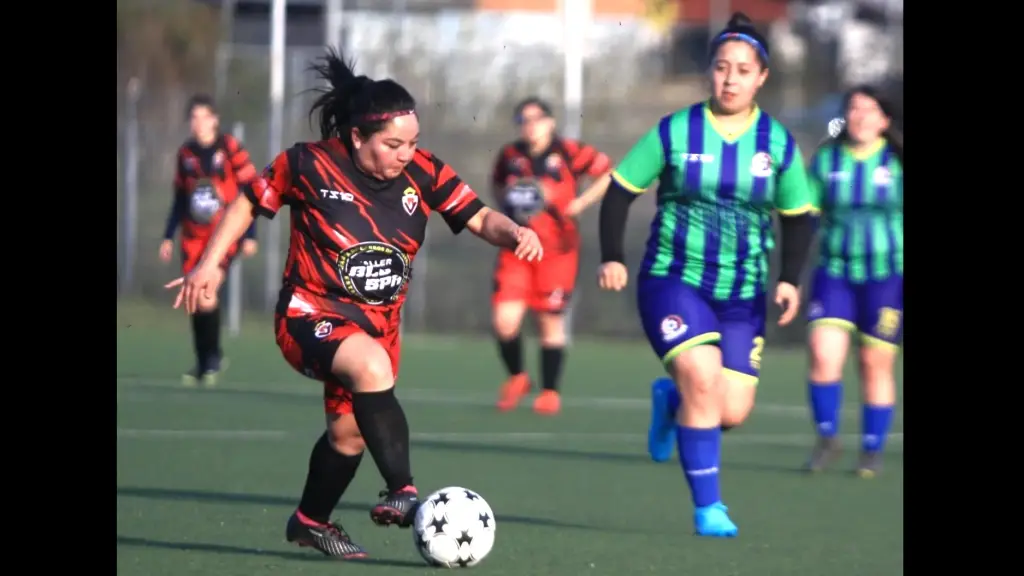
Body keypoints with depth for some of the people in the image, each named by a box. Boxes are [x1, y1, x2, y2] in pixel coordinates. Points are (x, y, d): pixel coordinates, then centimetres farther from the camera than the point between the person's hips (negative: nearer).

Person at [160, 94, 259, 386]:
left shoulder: (230, 148, -6)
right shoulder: (186, 154, 9)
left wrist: (250, 235, -7)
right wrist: (168, 237, 15)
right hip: (194, 235, 5)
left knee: (206, 292, -20)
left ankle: (213, 356, -3)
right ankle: (202, 364, 13)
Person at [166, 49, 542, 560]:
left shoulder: (424, 173, -6)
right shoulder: (309, 165, -13)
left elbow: (478, 218, -7)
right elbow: (249, 204, 0)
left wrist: (514, 233, -28)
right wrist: (209, 264, -6)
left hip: (378, 324, 5)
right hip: (310, 315, -5)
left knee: (349, 431, 13)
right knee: (372, 365, -34)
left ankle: (311, 522, 40)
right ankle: (402, 493, -37)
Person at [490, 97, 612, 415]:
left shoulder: (569, 153, -7)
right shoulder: (510, 156, 4)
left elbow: (611, 174, -1)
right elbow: (497, 184, 24)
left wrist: (581, 203, -9)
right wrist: (507, 204, 3)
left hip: (557, 249, -3)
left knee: (551, 322, 3)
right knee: (504, 320, -9)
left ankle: (550, 391, 20)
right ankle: (517, 377, 18)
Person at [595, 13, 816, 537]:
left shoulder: (779, 144, 2)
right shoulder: (674, 132, -4)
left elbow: (797, 218, 11)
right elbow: (620, 191, 2)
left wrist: (789, 279, -4)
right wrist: (612, 257, -10)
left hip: (743, 296, 3)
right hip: (673, 281, -3)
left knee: (732, 412, -5)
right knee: (703, 377, -24)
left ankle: (671, 401, 32)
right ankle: (707, 507, -12)